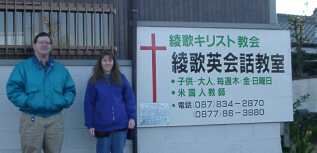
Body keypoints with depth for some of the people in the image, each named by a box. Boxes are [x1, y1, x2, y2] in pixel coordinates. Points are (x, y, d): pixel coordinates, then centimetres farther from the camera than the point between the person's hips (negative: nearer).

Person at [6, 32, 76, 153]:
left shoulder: (60, 69, 15)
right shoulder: (23, 67, 4)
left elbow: (70, 89, 14)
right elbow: (12, 89, -7)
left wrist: (64, 101, -5)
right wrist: (28, 102, -18)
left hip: (55, 119, 3)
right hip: (31, 119, -3)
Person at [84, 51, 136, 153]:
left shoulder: (121, 78, 5)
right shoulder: (94, 81, 2)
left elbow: (130, 98, 5)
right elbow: (89, 104, 1)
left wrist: (132, 117, -3)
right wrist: (90, 124, -2)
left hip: (120, 124, 1)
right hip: (102, 125, -1)